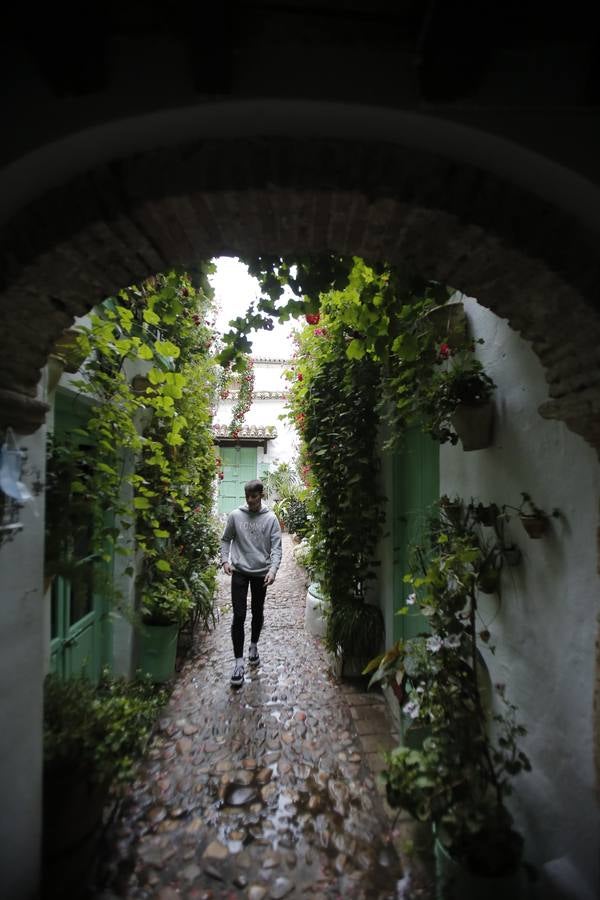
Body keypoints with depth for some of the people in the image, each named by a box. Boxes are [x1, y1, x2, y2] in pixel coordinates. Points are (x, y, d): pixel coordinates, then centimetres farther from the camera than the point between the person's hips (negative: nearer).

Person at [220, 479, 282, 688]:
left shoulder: (270, 518, -5)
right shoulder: (235, 515, -2)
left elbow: (276, 547, -7)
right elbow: (225, 540, 7)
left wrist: (273, 569, -22)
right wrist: (225, 560, -8)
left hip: (261, 573, 1)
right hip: (239, 572, 0)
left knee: (258, 613, 15)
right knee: (239, 616, -4)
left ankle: (253, 646, 38)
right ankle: (239, 661, 4)